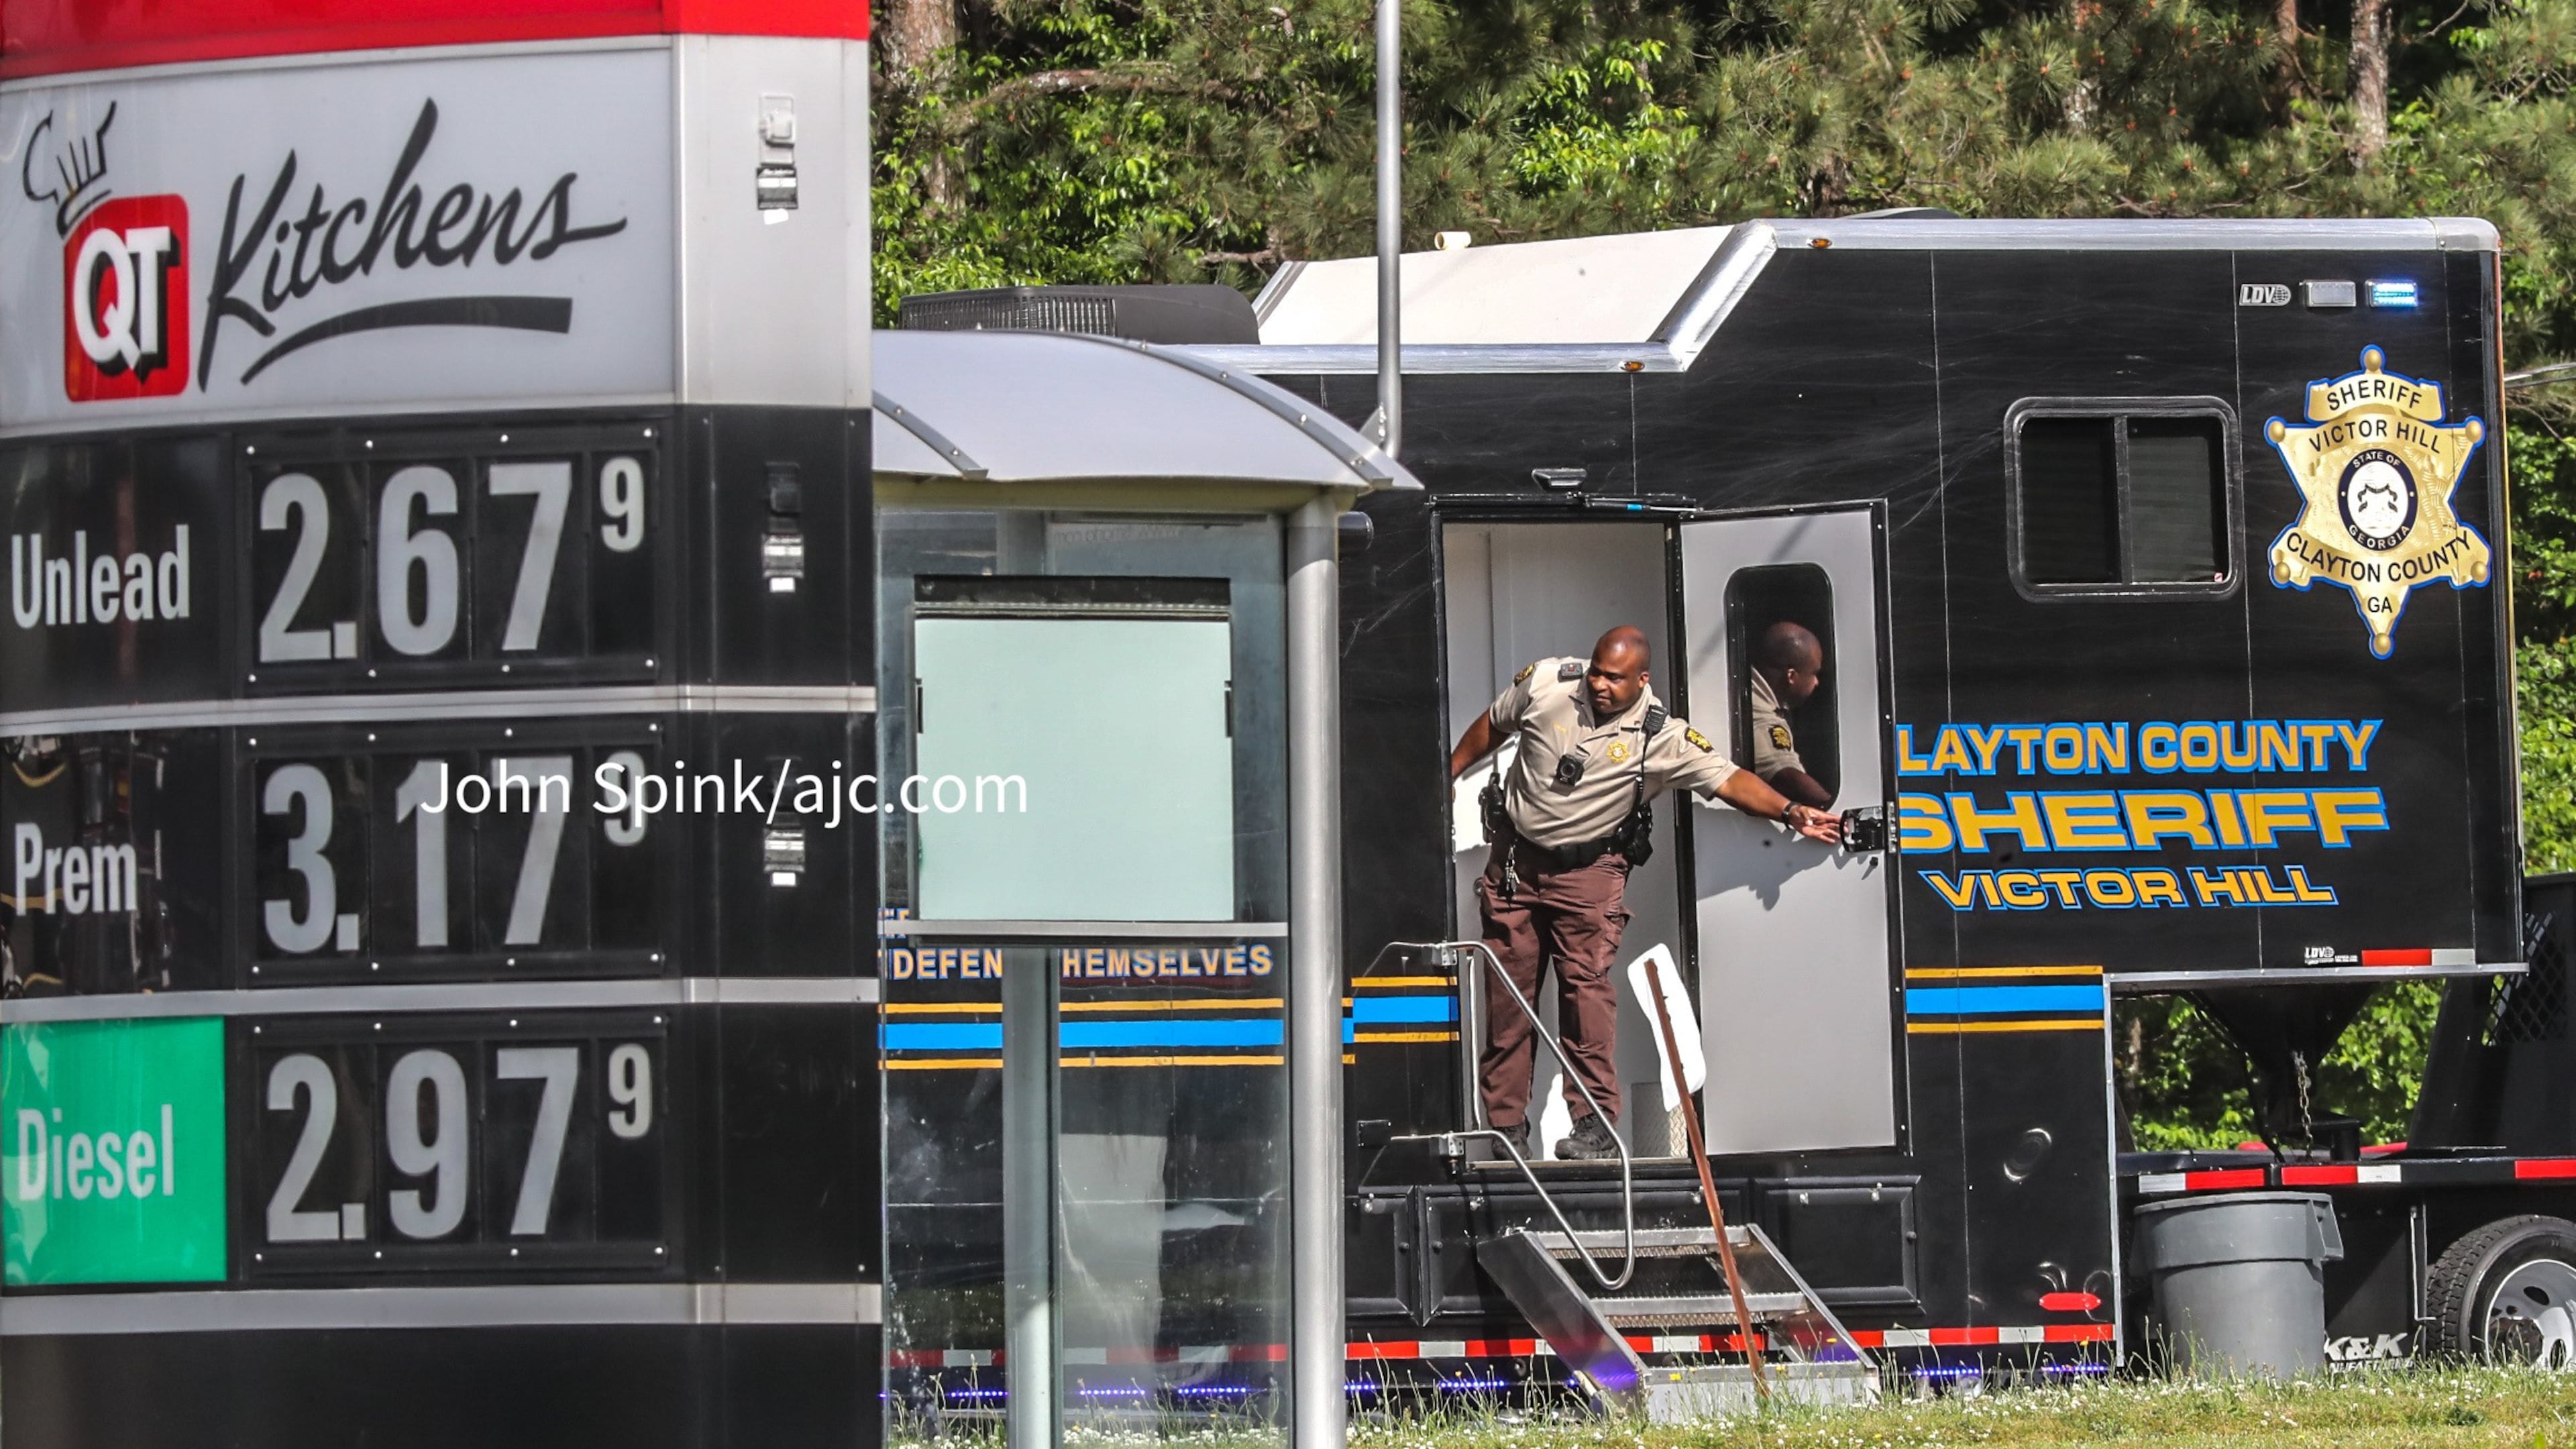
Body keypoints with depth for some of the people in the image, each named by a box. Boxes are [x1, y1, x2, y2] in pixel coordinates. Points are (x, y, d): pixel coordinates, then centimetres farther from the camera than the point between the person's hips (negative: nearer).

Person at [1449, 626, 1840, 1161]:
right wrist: (1445, 777, 18)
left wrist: (1789, 812, -32)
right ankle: (1505, 1124, 12)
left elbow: (1728, 778, -19)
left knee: (1586, 984, -15)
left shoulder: (1662, 739, -14)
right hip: (1516, 860, 3)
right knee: (1507, 991, 3)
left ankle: (1597, 1124, -14)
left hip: (1589, 869, -3)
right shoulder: (1545, 684, -7)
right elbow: (1491, 728, 10)